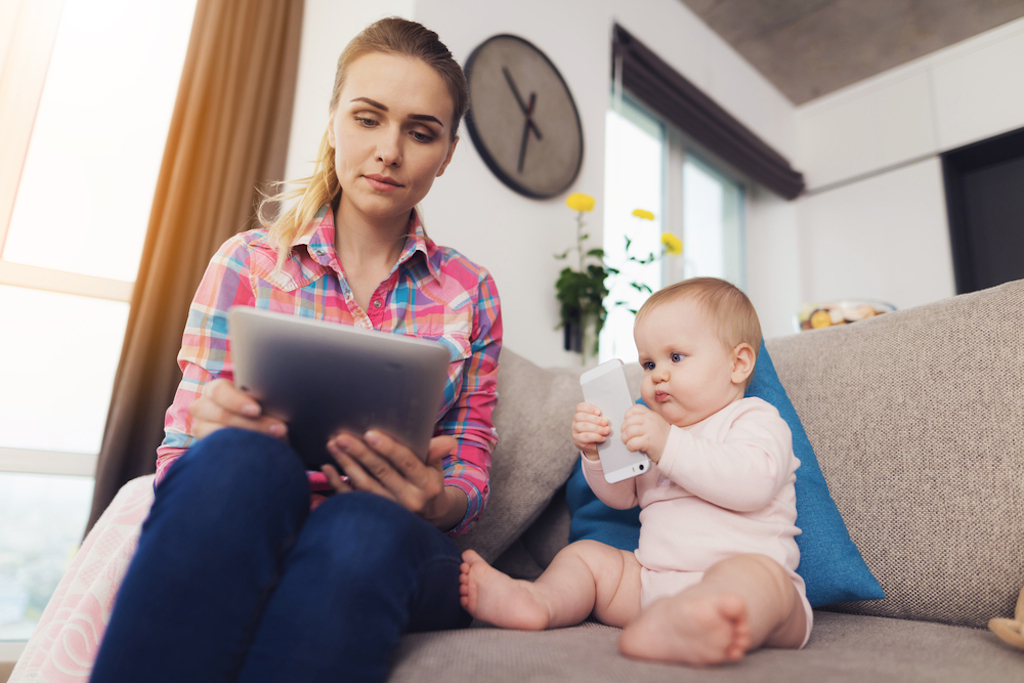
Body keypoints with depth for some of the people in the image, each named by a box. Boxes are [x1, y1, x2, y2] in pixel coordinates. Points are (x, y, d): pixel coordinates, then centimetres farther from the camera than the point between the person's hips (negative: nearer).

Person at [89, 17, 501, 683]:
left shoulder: (471, 292, 6)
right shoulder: (247, 262, 4)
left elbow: (470, 480, 6)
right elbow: (178, 453, 4)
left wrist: (436, 500, -18)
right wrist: (213, 430, -20)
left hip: (388, 550, 0)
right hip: (239, 535, 1)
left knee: (361, 529, -36)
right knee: (241, 459, -34)